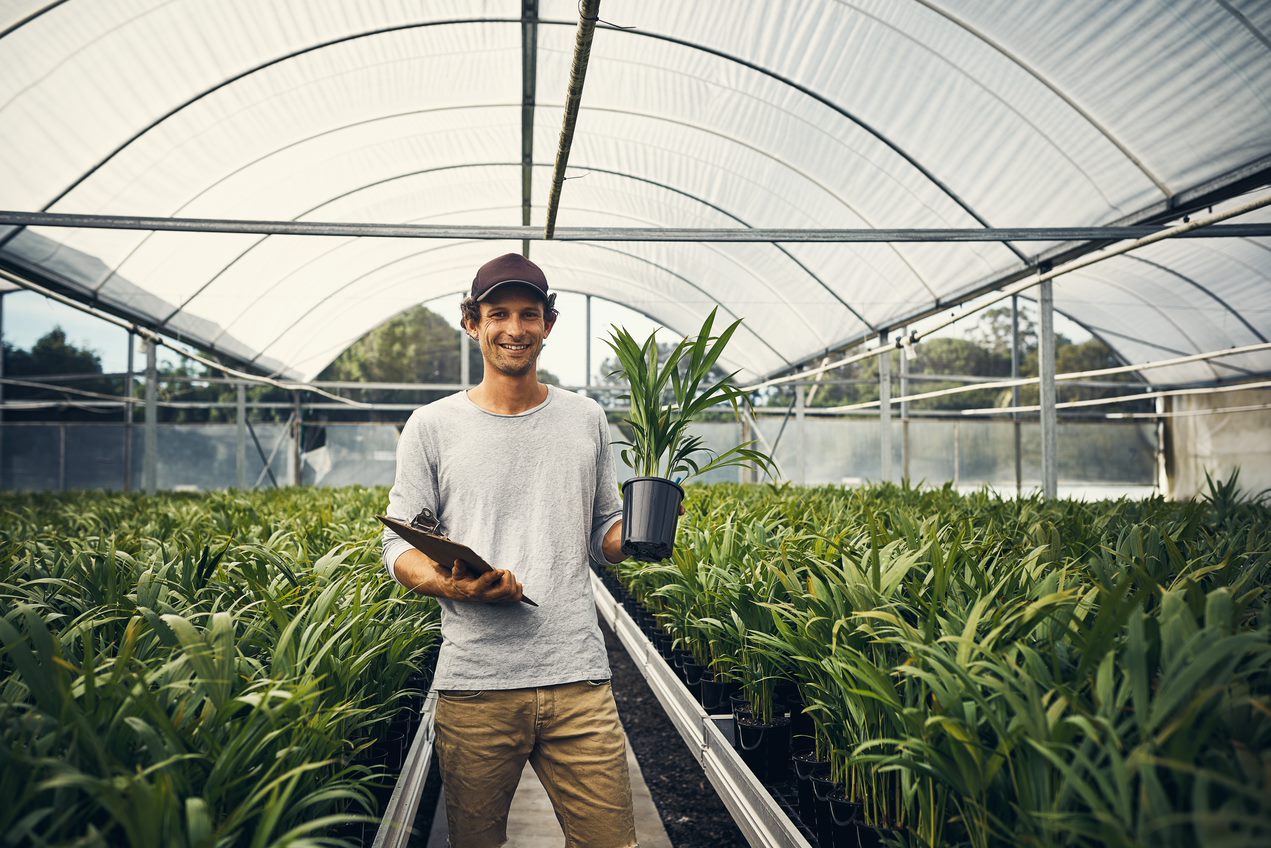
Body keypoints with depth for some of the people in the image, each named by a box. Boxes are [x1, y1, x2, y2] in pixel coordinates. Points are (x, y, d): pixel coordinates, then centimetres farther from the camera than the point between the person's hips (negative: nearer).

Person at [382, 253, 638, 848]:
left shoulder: (586, 420, 11)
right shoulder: (432, 426, 5)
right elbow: (399, 550, 4)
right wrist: (453, 584, -16)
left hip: (578, 679, 1)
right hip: (474, 686, -1)